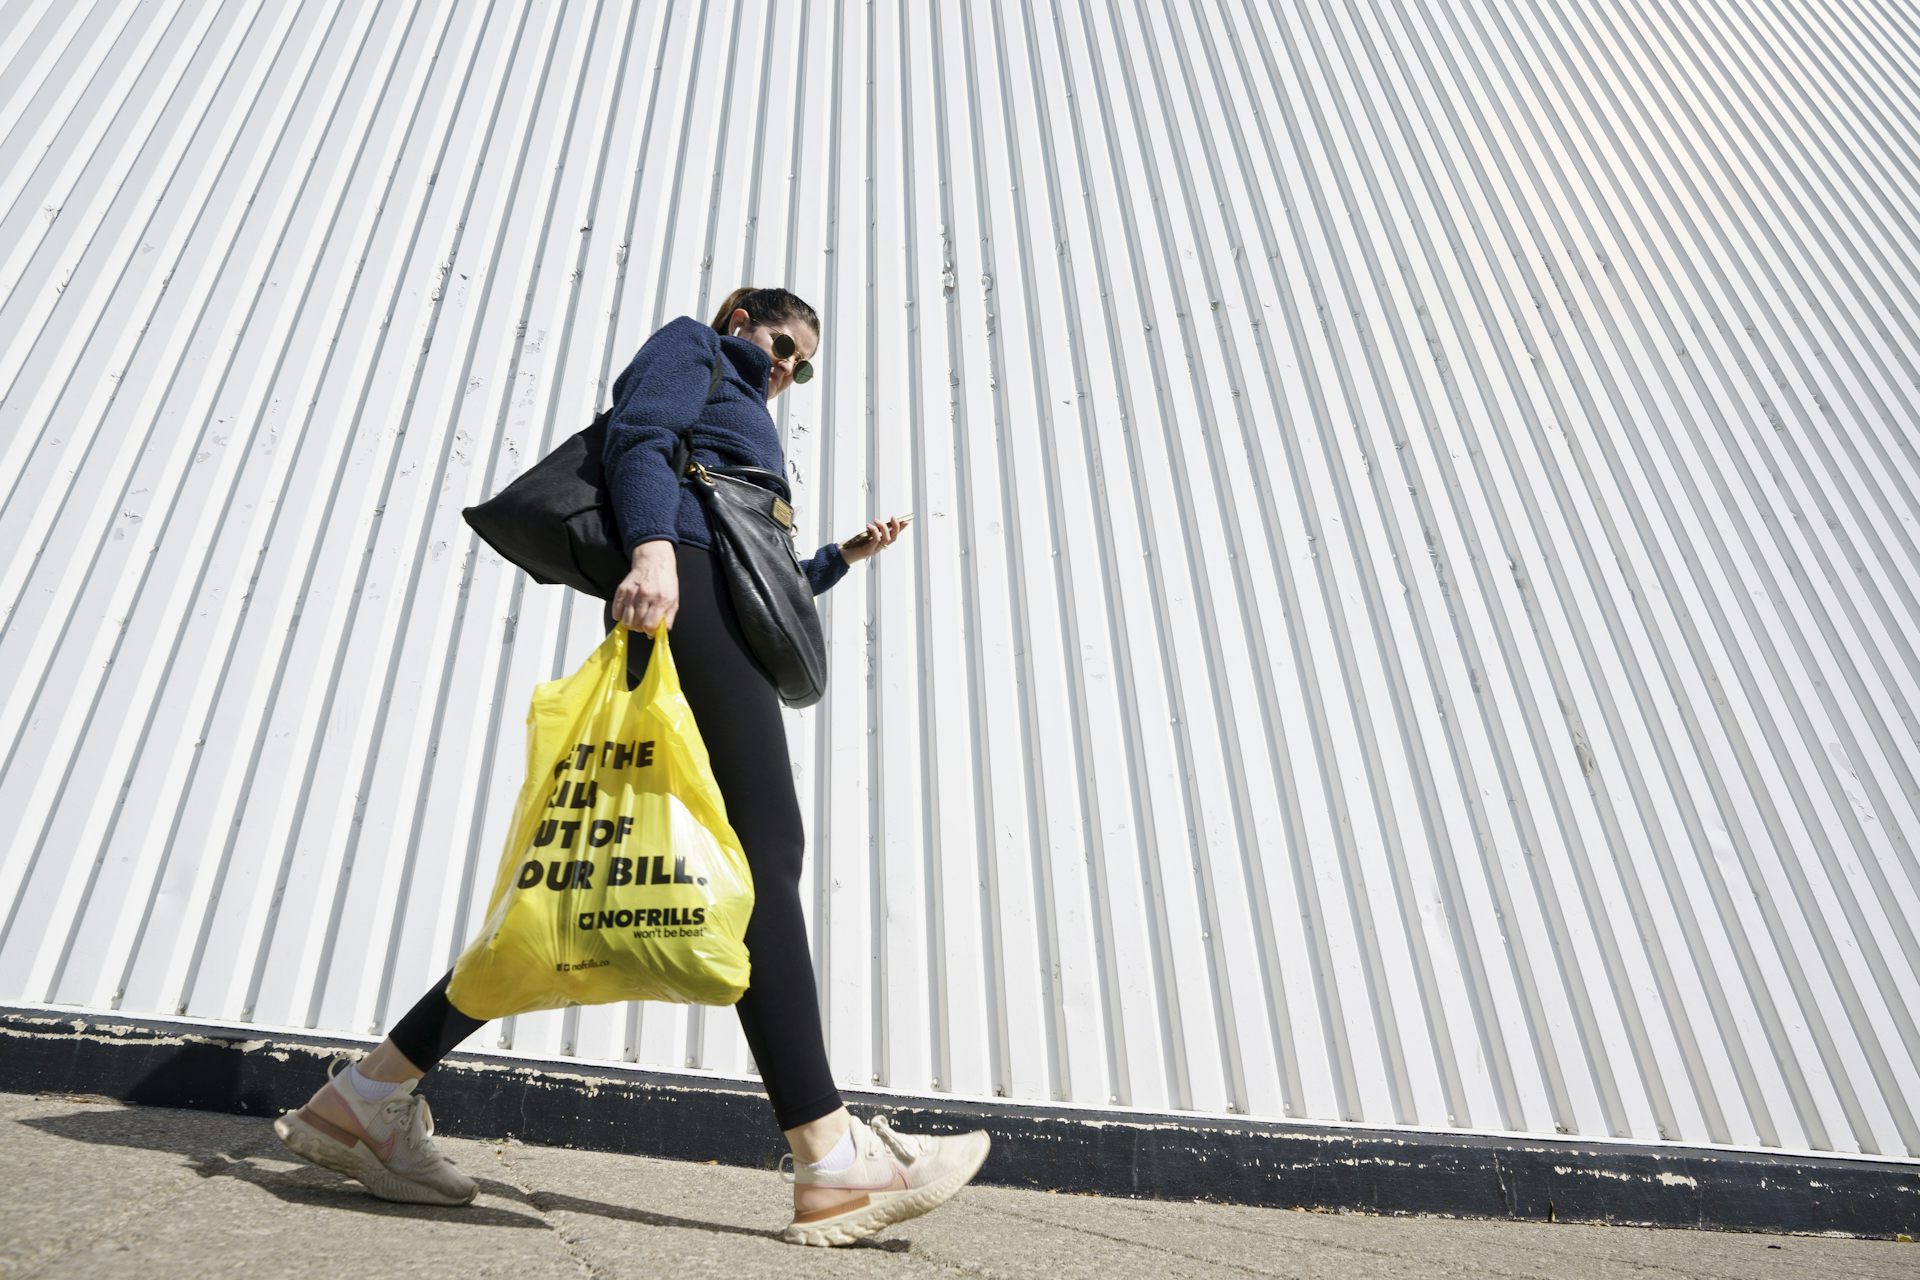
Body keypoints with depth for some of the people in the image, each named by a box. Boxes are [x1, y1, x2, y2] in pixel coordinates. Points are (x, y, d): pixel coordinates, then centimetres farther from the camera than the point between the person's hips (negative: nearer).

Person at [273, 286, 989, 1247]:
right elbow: (636, 437, -6)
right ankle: (829, 1162, -20)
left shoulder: (743, 422, 40)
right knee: (764, 852, -18)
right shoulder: (692, 346, 17)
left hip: (712, 609, 9)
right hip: (683, 581, -9)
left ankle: (370, 1093, 2)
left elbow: (756, 584, 36)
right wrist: (653, 547, -23)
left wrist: (841, 557, 34)